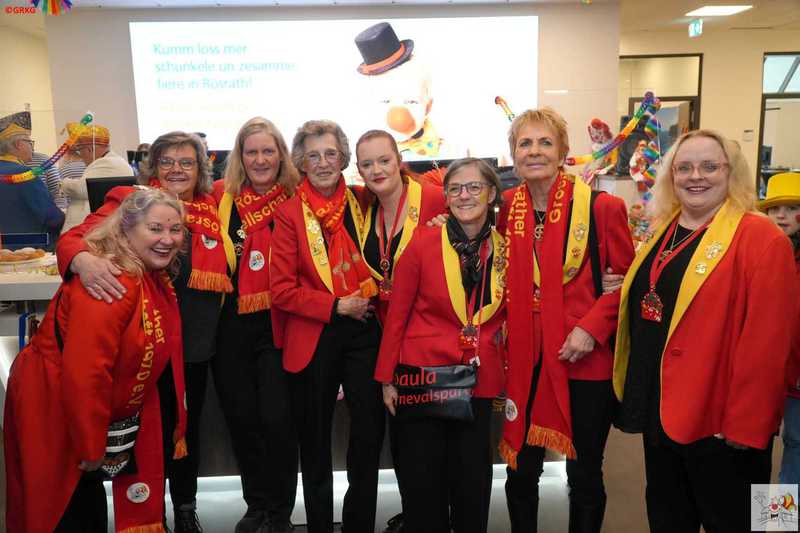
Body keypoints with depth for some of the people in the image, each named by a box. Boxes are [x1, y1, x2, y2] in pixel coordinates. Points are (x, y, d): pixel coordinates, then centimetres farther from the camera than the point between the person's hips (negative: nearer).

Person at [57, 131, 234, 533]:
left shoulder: (212, 209, 6)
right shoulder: (130, 201, -3)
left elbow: (224, 272, 19)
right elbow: (72, 238, -14)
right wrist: (83, 259, -35)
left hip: (195, 344, 3)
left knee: (188, 427, 17)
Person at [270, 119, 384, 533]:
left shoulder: (359, 204, 4)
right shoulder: (290, 213, -4)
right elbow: (282, 289, -8)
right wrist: (336, 307, -13)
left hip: (363, 330, 2)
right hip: (312, 336, -2)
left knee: (370, 426, 6)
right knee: (315, 436, 12)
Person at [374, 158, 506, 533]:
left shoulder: (506, 250, 1)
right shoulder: (423, 243, -7)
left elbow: (506, 316, 12)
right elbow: (396, 314, -2)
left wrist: (509, 379, 7)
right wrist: (386, 378, -2)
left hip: (480, 382, 2)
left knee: (473, 483, 13)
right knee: (422, 481, 10)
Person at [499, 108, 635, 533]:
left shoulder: (601, 207, -9)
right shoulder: (507, 207, 3)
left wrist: (592, 327, -15)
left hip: (586, 359, -3)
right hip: (524, 357, 3)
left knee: (584, 472, 14)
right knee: (520, 469, 16)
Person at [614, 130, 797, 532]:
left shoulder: (761, 238, -15)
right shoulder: (662, 232, 8)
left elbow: (766, 340, -19)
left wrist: (744, 423, -19)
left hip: (719, 419, -7)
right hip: (661, 409, 7)